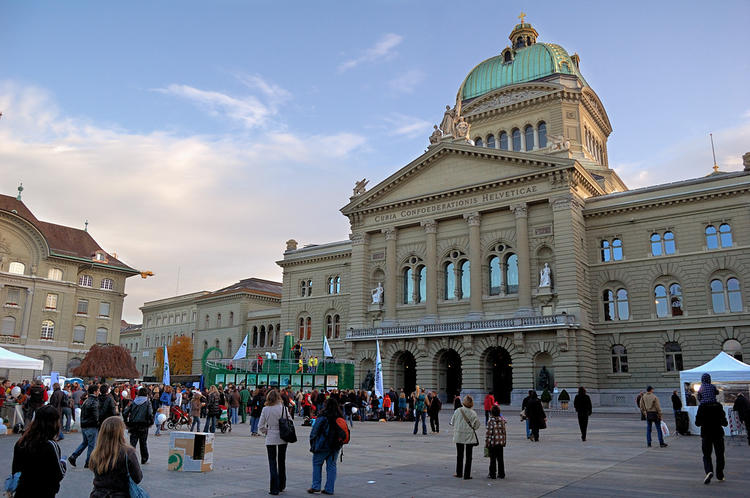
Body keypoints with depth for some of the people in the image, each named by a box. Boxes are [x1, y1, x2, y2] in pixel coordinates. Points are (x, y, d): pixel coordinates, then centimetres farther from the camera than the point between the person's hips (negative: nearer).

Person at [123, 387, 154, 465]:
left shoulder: (133, 402, 6)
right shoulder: (147, 403, -4)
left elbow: (125, 413, 1)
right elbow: (150, 414, -17)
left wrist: (127, 423, 10)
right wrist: (150, 422, -1)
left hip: (133, 426, 2)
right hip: (143, 427, -2)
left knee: (132, 443, 3)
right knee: (143, 444, 13)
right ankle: (144, 460, 23)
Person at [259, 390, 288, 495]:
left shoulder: (265, 409, -9)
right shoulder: (284, 408, -9)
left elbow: (260, 425, -5)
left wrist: (266, 432, 11)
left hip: (270, 439, -1)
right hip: (283, 438, 2)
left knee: (272, 462, 6)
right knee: (282, 461, 17)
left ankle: (274, 488, -1)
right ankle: (281, 486, 28)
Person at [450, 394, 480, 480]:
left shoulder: (458, 411, -9)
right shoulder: (472, 413, -13)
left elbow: (452, 422, -1)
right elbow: (476, 425, -7)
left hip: (459, 435, 2)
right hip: (469, 436, -2)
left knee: (459, 455, 16)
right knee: (468, 456, 8)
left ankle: (459, 473, 23)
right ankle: (467, 474, 8)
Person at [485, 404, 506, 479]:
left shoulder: (490, 421, -14)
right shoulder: (502, 420, 1)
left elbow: (488, 433, -14)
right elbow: (504, 432, 7)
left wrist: (486, 443, -6)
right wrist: (504, 442, 16)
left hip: (492, 443, -5)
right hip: (501, 442, 5)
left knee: (493, 459, 3)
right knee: (500, 459, 13)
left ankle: (492, 474, 8)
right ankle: (501, 474, 18)